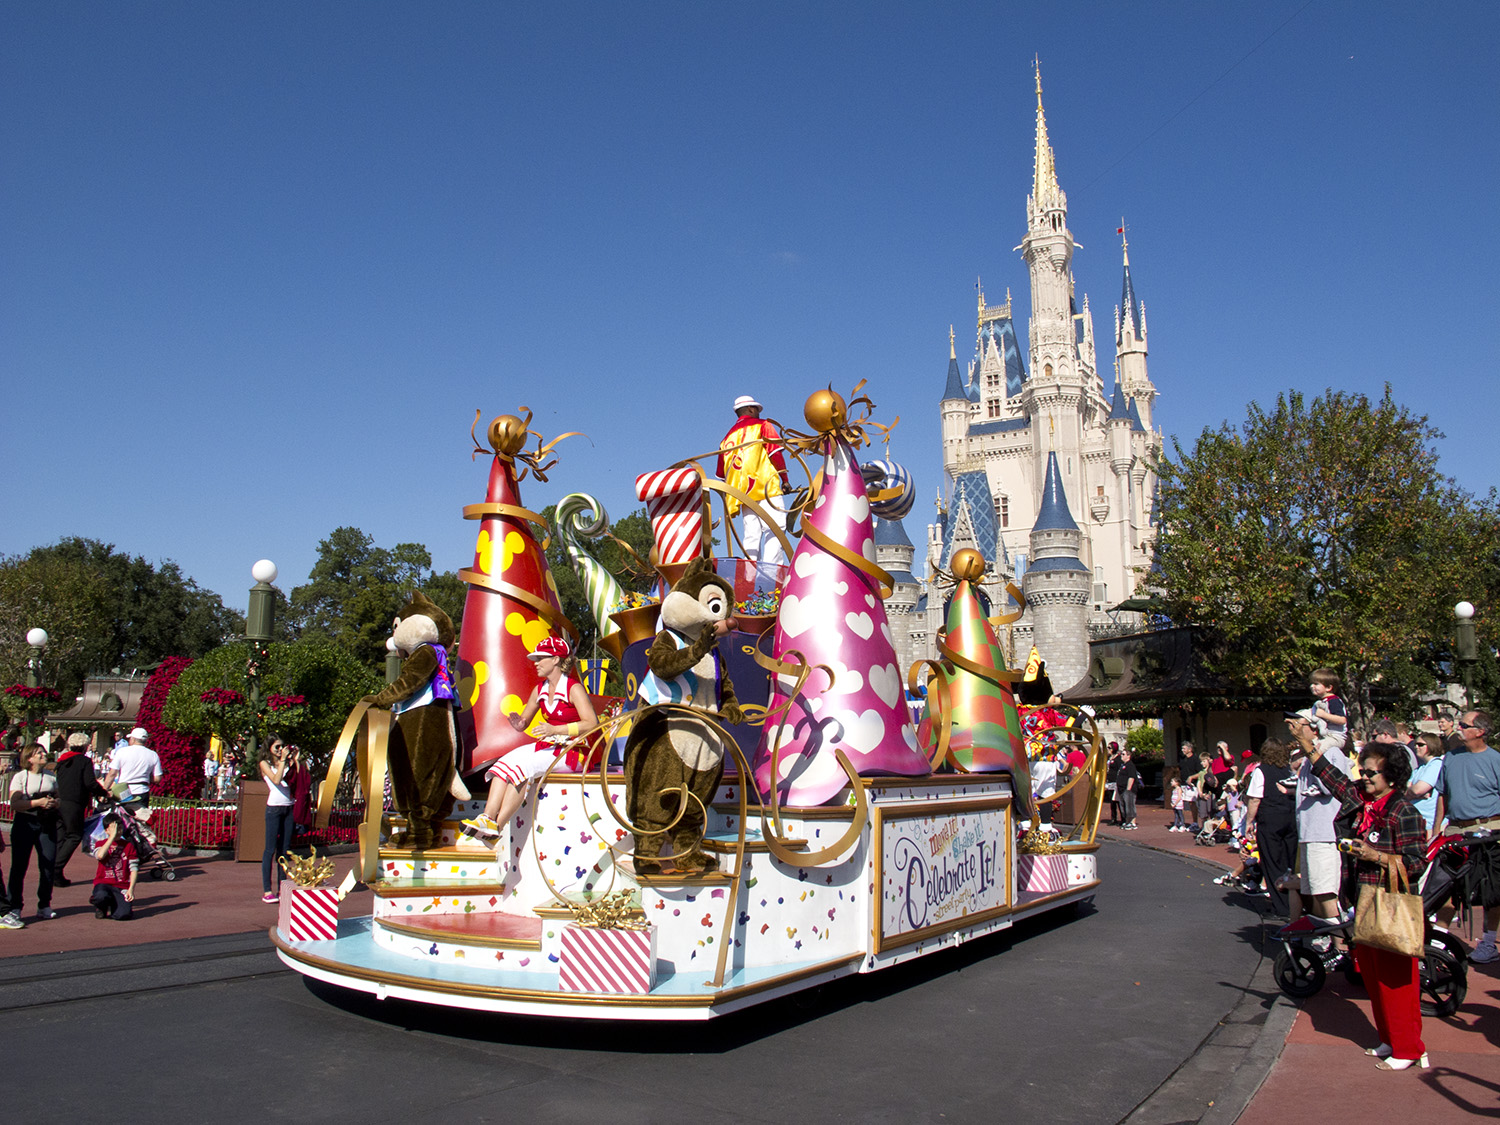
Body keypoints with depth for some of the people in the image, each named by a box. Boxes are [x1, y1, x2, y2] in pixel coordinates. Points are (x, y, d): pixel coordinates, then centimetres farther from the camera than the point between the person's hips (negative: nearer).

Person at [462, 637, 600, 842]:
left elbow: (592, 724, -20)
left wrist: (554, 729, -26)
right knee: (506, 761, -17)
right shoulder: (540, 690, 12)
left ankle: (497, 825, -24)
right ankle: (487, 817, -27)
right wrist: (519, 723, -7)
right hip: (548, 747, 7)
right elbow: (524, 722, 19)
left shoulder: (574, 689, -11)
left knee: (524, 766, -27)